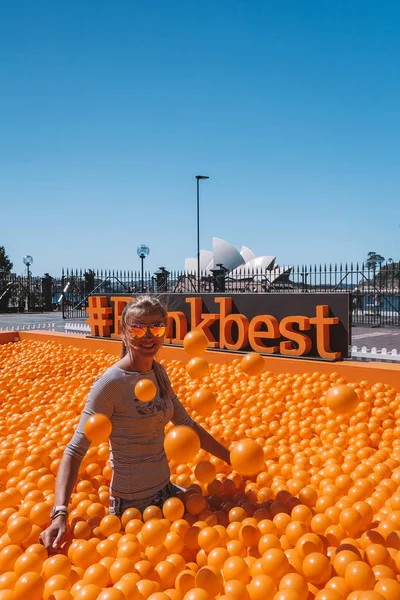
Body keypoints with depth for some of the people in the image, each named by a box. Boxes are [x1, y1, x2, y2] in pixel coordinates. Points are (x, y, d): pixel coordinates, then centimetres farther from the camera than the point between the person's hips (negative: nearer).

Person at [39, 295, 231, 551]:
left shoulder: (159, 372, -1)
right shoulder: (111, 383, -22)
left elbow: (187, 425, 8)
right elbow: (75, 450, -21)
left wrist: (232, 459, 9)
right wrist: (60, 514, -31)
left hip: (165, 489, 6)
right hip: (132, 505, -6)